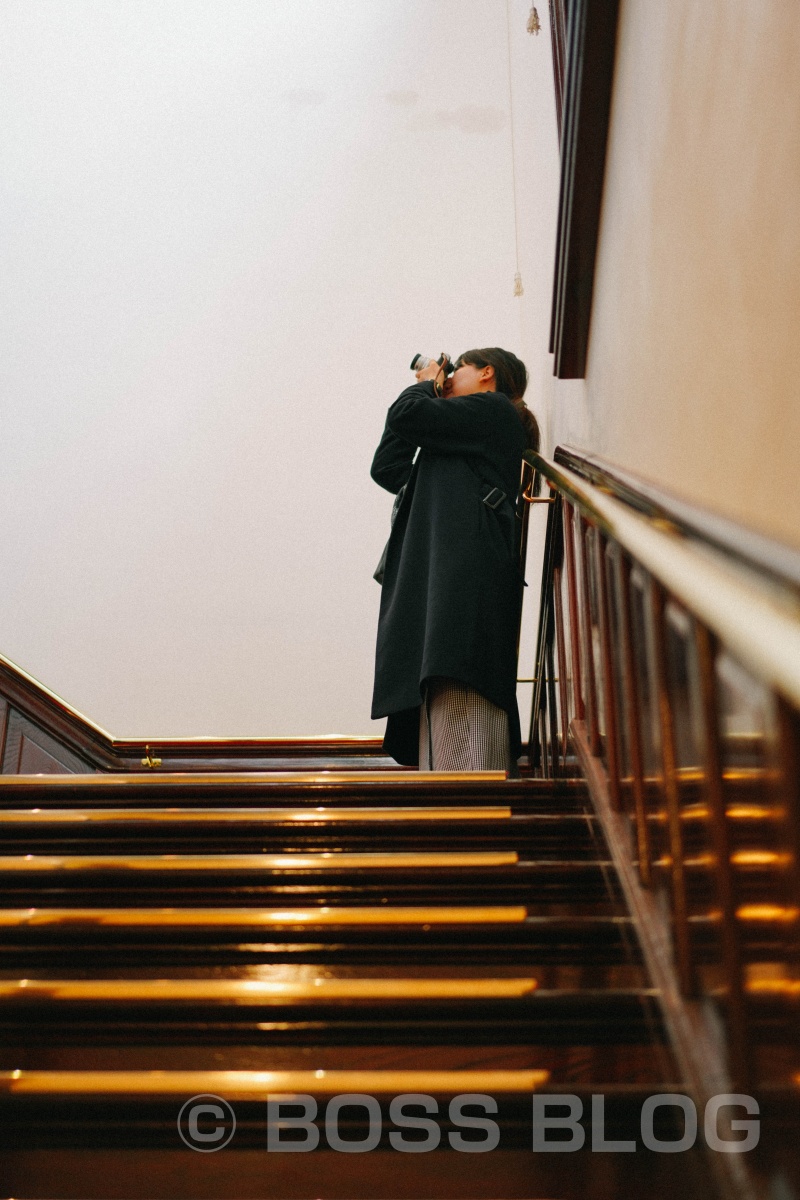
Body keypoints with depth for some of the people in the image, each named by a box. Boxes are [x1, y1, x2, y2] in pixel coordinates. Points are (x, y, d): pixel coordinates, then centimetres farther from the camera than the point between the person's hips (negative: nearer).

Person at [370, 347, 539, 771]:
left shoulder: (494, 409, 8)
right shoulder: (461, 438, 34)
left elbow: (405, 415, -5)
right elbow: (387, 470, 27)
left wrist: (425, 385, 19)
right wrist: (427, 390, 30)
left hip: (469, 576, -9)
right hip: (442, 578, 9)